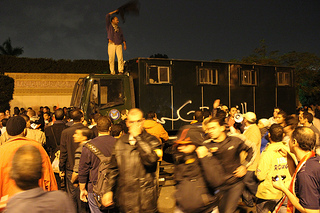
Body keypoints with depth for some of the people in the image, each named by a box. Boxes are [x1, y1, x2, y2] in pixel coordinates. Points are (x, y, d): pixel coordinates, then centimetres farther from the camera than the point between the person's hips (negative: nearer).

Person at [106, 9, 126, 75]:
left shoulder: (119, 28, 22)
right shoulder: (109, 25, 12)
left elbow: (122, 36, 16)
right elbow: (107, 16, 3)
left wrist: (124, 44, 5)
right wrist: (114, 12, 11)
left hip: (119, 45, 2)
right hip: (111, 44, -2)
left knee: (120, 58, -13)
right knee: (111, 59, -6)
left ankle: (120, 71, -16)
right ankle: (112, 72, -4)